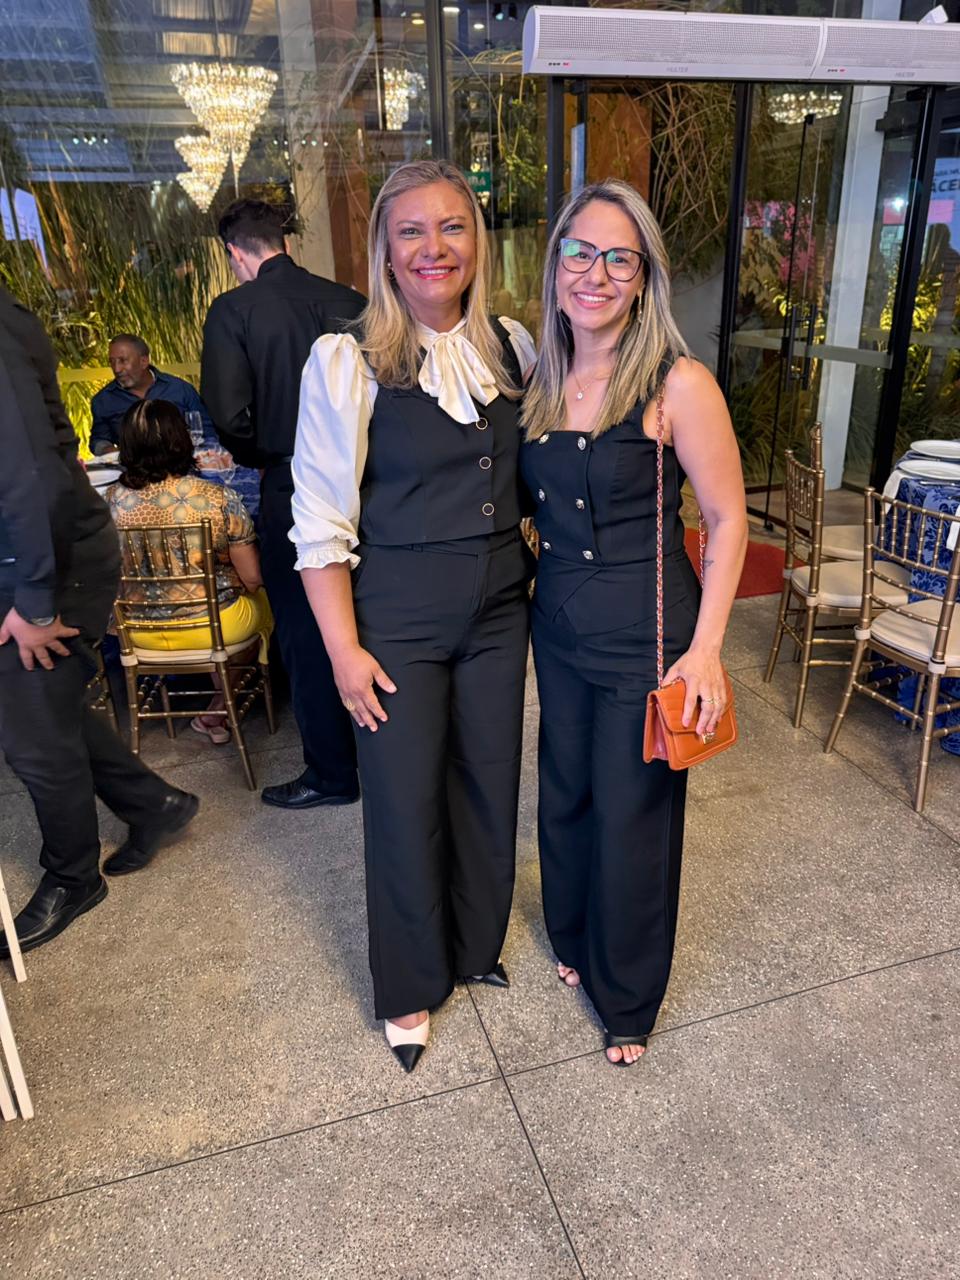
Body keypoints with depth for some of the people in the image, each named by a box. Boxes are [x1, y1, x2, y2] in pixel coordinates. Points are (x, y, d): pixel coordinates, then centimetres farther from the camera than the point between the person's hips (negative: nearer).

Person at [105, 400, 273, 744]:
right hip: (215, 625, -4)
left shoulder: (110, 501, -10)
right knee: (264, 599, 29)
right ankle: (217, 712, 30)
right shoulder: (220, 498, -19)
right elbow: (253, 578, -12)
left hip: (140, 630, 4)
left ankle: (217, 712, 36)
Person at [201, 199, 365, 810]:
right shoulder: (347, 301, 1)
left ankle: (332, 773, 18)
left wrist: (261, 456, 2)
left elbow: (230, 415, -16)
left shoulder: (233, 310, -9)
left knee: (306, 633, 8)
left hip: (293, 488, -4)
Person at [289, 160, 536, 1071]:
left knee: (489, 782, 15)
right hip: (399, 618, -4)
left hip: (499, 609, 5)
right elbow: (321, 523, -10)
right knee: (405, 800, 7)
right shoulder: (347, 361, -11)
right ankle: (410, 987, 34)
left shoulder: (512, 348, 3)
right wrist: (344, 648, -12)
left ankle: (476, 945, 43)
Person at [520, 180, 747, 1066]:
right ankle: (572, 939, 48)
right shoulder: (540, 379, 3)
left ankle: (629, 1000, 35)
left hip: (645, 635, -5)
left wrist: (706, 648, -16)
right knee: (564, 796, 20)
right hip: (559, 626, 6)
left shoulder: (678, 385, -15)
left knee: (631, 816, 9)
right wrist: (535, 559, 3)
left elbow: (728, 519, -12)